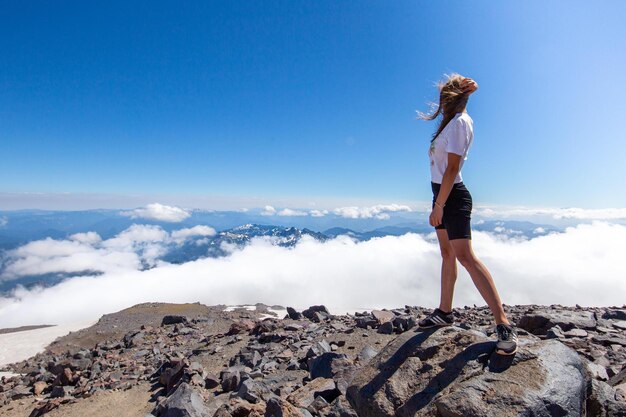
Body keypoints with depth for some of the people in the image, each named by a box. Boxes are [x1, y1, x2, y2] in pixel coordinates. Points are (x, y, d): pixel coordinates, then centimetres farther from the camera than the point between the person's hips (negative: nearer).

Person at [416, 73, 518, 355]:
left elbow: (452, 168, -21)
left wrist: (438, 206, -22)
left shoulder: (459, 123, -13)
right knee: (447, 254, 12)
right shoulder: (453, 121, 15)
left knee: (464, 256, -18)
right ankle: (444, 312, 22)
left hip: (452, 196, -11)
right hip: (444, 195, 11)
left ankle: (504, 325, -14)